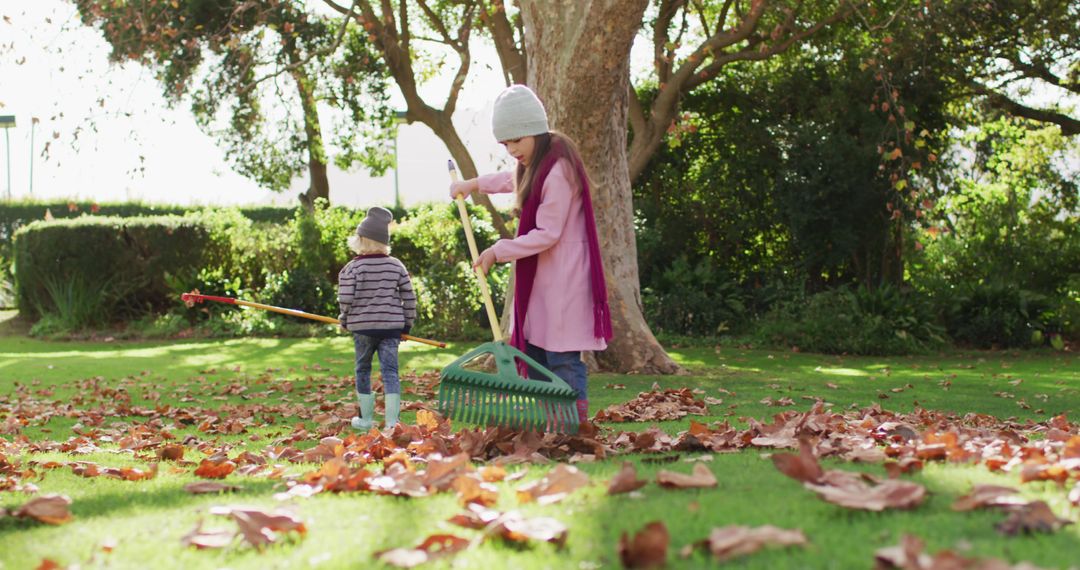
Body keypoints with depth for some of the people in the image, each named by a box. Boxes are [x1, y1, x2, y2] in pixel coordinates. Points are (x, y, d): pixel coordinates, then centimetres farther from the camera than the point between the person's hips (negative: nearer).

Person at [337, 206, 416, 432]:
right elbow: (409, 297, 3)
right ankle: (392, 422, -6)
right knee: (390, 371, 1)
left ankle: (366, 419, 20)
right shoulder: (396, 265, 2)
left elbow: (346, 298, -13)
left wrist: (344, 319, 6)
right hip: (391, 326, 2)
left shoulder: (352, 267, -9)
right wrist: (407, 324, 14)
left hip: (362, 326, -2)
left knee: (363, 370, 13)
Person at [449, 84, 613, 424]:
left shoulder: (559, 171, -19)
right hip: (540, 280, 10)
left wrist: (499, 251, -14)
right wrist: (472, 184, 41)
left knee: (562, 358, -11)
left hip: (562, 281, -10)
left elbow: (547, 234, -20)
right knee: (534, 355, 11)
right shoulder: (536, 166, 13)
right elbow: (513, 181, 39)